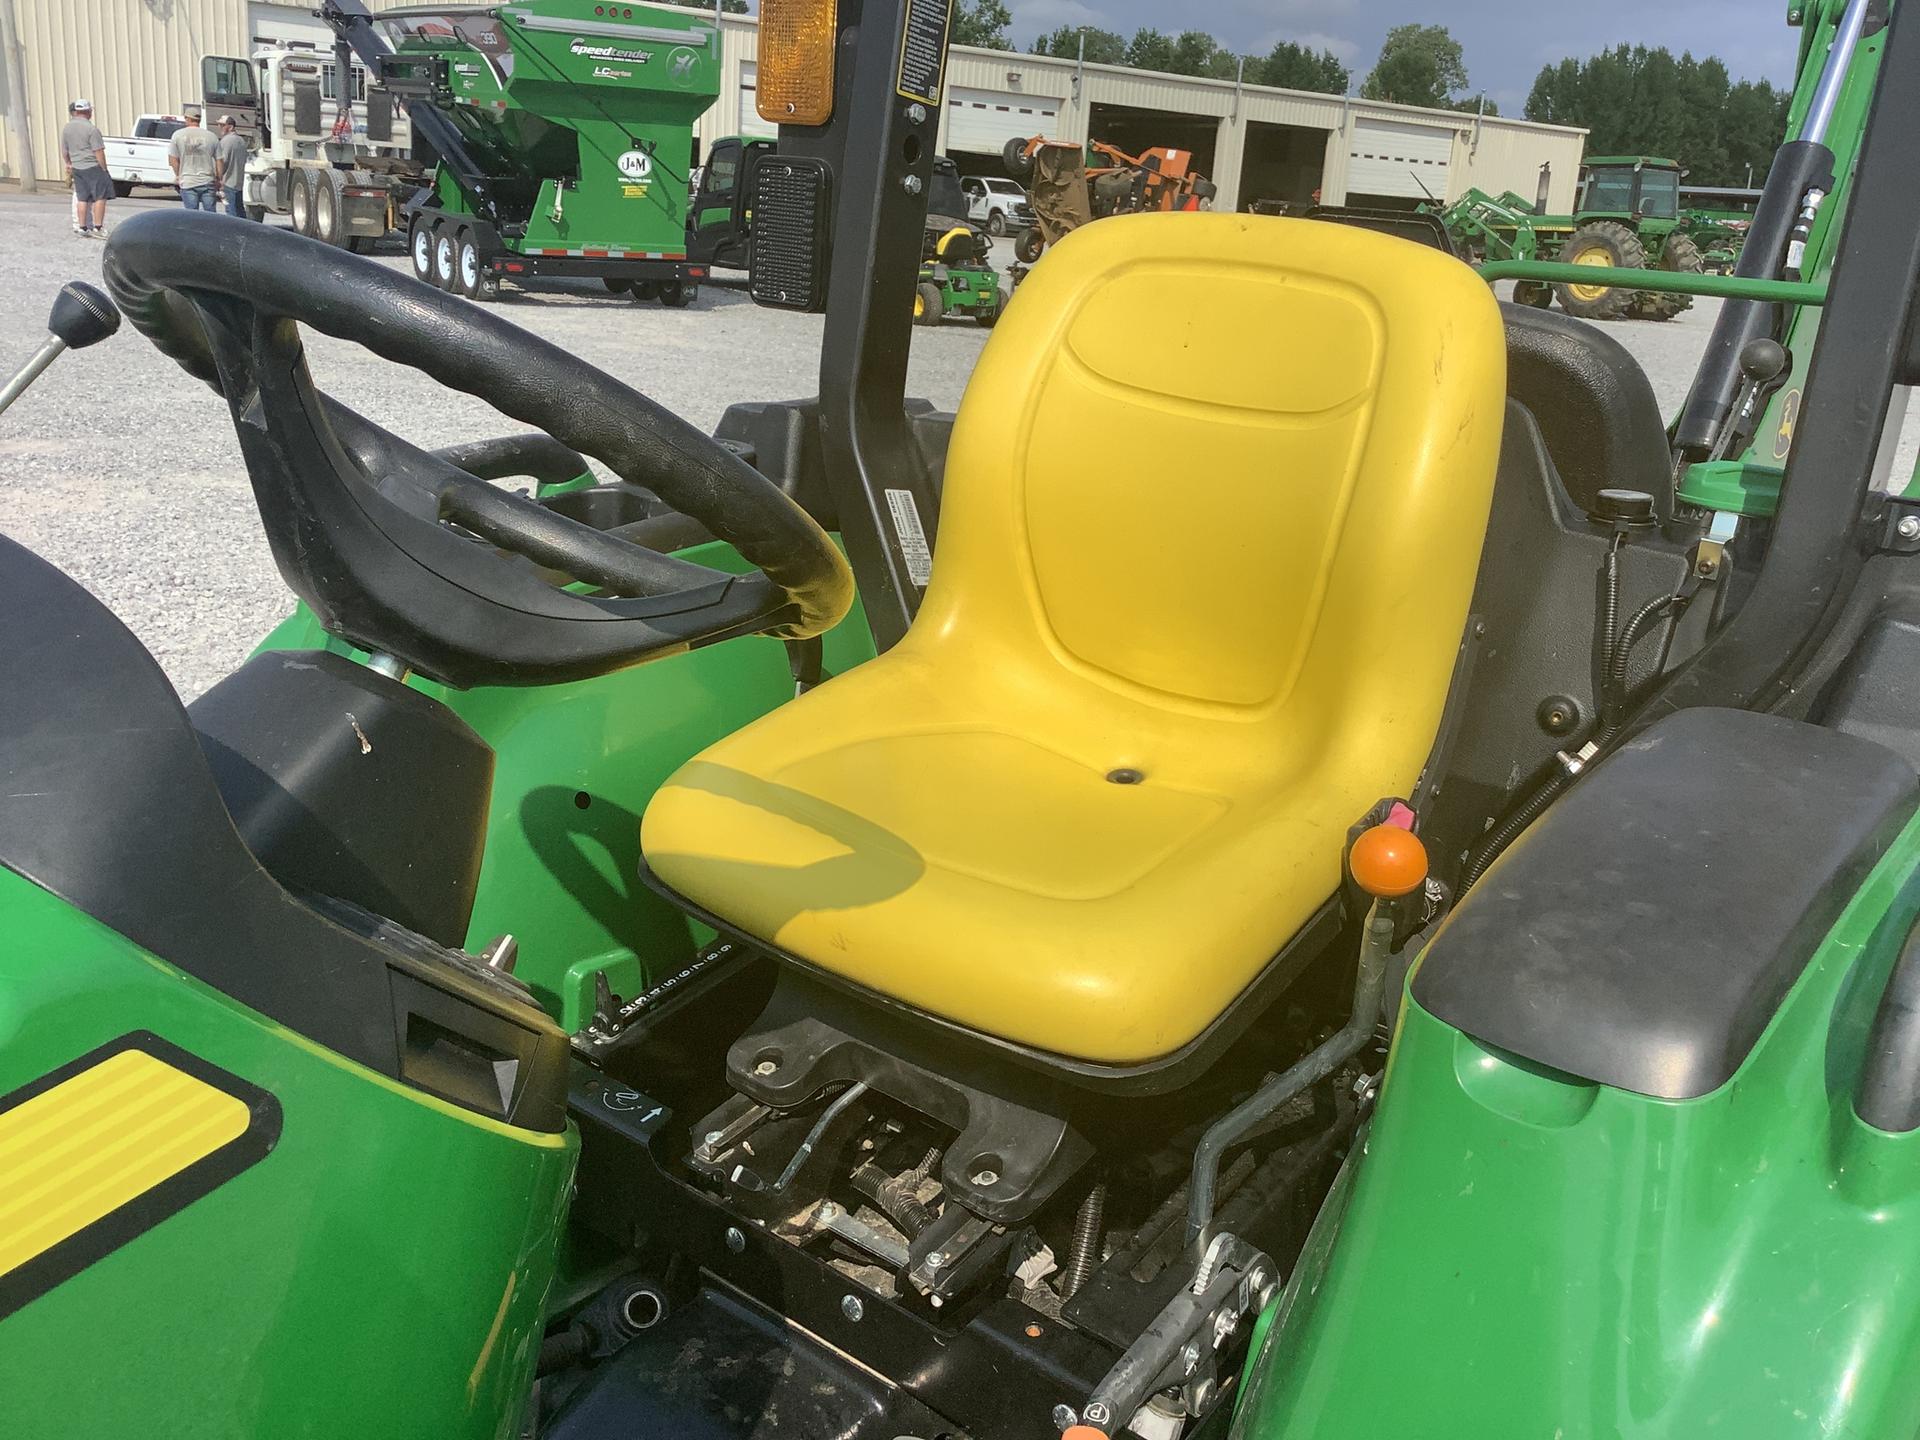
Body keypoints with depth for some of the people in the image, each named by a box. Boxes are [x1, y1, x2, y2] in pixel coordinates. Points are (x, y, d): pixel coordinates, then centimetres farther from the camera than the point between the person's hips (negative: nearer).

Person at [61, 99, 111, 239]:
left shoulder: (66, 128, 8)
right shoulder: (91, 128, -13)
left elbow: (64, 152, 14)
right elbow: (99, 152, -15)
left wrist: (69, 164, 29)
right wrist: (104, 169, -7)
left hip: (76, 168, 7)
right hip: (93, 167, -7)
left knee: (82, 199, 12)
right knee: (100, 197, -1)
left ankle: (82, 227, 14)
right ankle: (97, 228, -6)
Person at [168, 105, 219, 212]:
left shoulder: (178, 135, 0)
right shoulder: (211, 136, 0)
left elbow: (173, 159, 1)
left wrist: (178, 176, 16)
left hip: (187, 183, 0)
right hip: (207, 182, 1)